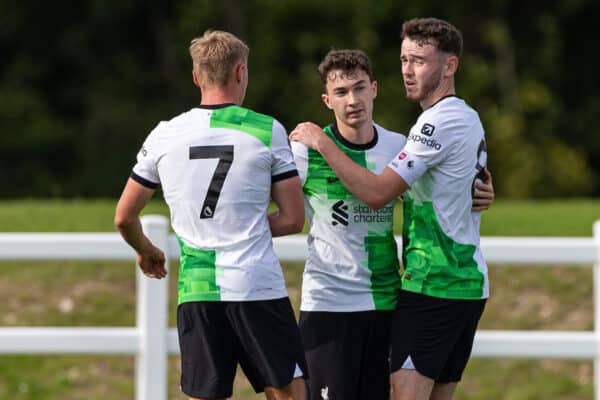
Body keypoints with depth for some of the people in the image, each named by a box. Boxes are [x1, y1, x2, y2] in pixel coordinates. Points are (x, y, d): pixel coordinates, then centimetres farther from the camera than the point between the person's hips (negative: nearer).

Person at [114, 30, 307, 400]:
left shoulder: (164, 136, 6)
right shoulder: (267, 131, -1)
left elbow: (124, 217, 15)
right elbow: (293, 219, 2)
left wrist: (145, 251, 35)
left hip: (195, 290, 3)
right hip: (258, 286, -3)